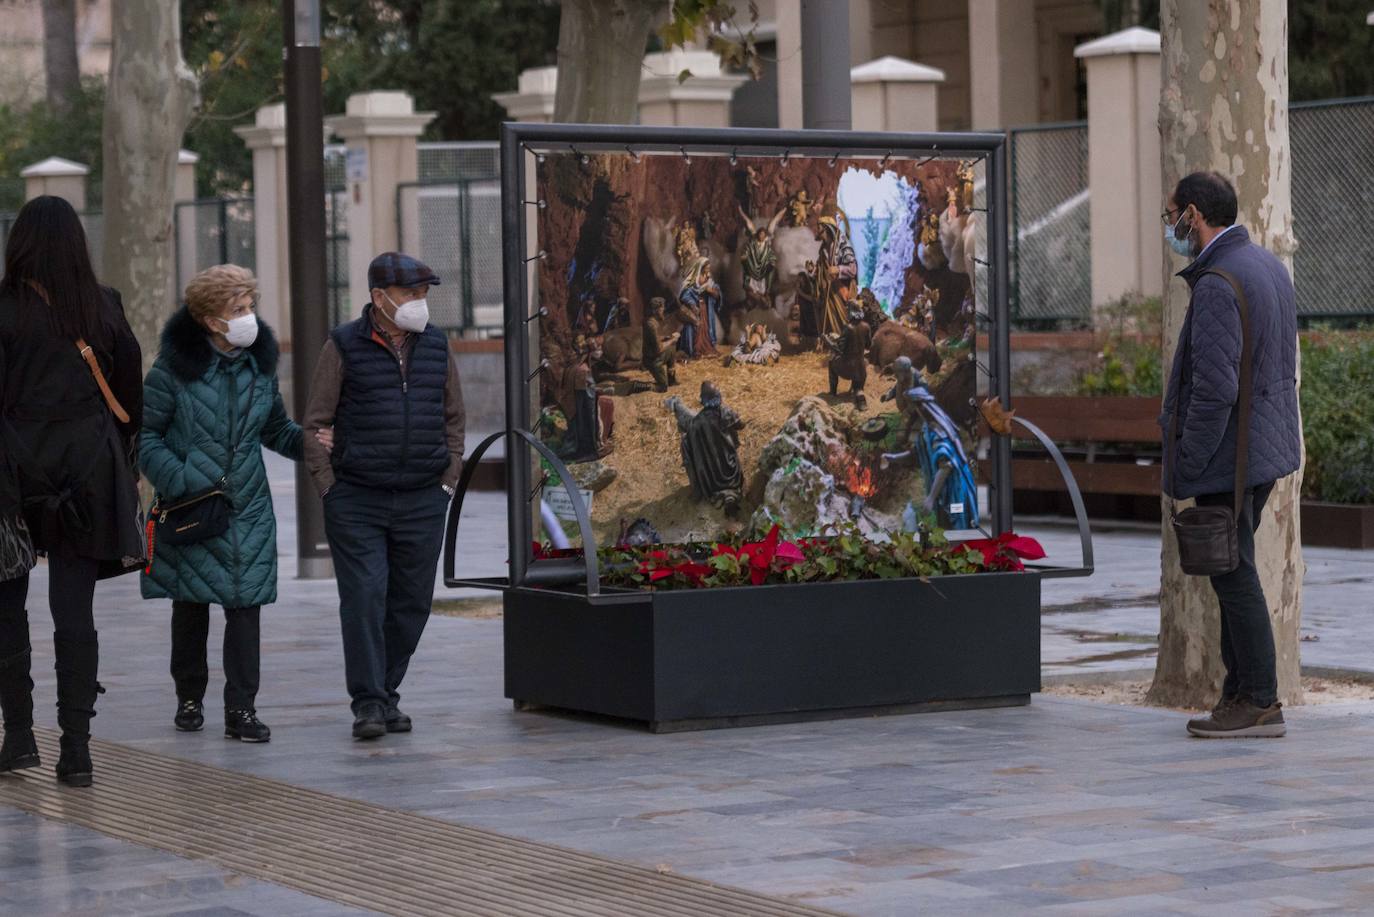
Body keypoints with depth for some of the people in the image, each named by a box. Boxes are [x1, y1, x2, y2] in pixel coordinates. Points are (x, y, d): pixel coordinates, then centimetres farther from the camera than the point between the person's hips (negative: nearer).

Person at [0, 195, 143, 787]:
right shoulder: (104, 307, 2)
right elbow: (130, 392, 6)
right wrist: (121, 465, 16)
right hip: (90, 468, 3)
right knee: (75, 610, 3)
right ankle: (76, 745, -1)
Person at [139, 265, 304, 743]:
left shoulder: (259, 363, 5)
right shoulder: (175, 367, -9)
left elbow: (276, 429, 17)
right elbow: (144, 434, -6)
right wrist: (179, 482, -17)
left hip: (247, 508, 3)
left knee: (245, 605, -5)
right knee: (190, 605, 10)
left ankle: (241, 710, -2)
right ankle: (189, 698, 28)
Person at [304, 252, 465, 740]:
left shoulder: (436, 347, 8)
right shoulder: (345, 346, -3)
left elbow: (453, 418, 18)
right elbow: (315, 423, 0)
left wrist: (448, 480, 10)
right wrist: (330, 487, -5)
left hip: (423, 502, 4)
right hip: (357, 501, -4)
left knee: (411, 603, 6)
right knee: (364, 599, -8)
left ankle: (387, 693, 19)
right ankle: (368, 703, -5)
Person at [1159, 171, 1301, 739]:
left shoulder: (1217, 286, -20)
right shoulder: (1268, 267, 11)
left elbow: (1215, 390, -24)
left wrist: (1187, 464, -17)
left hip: (1228, 456, -10)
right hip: (1269, 443, 10)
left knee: (1233, 572, -3)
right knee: (1233, 570, 16)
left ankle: (1260, 703, 2)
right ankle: (1240, 689, 20)